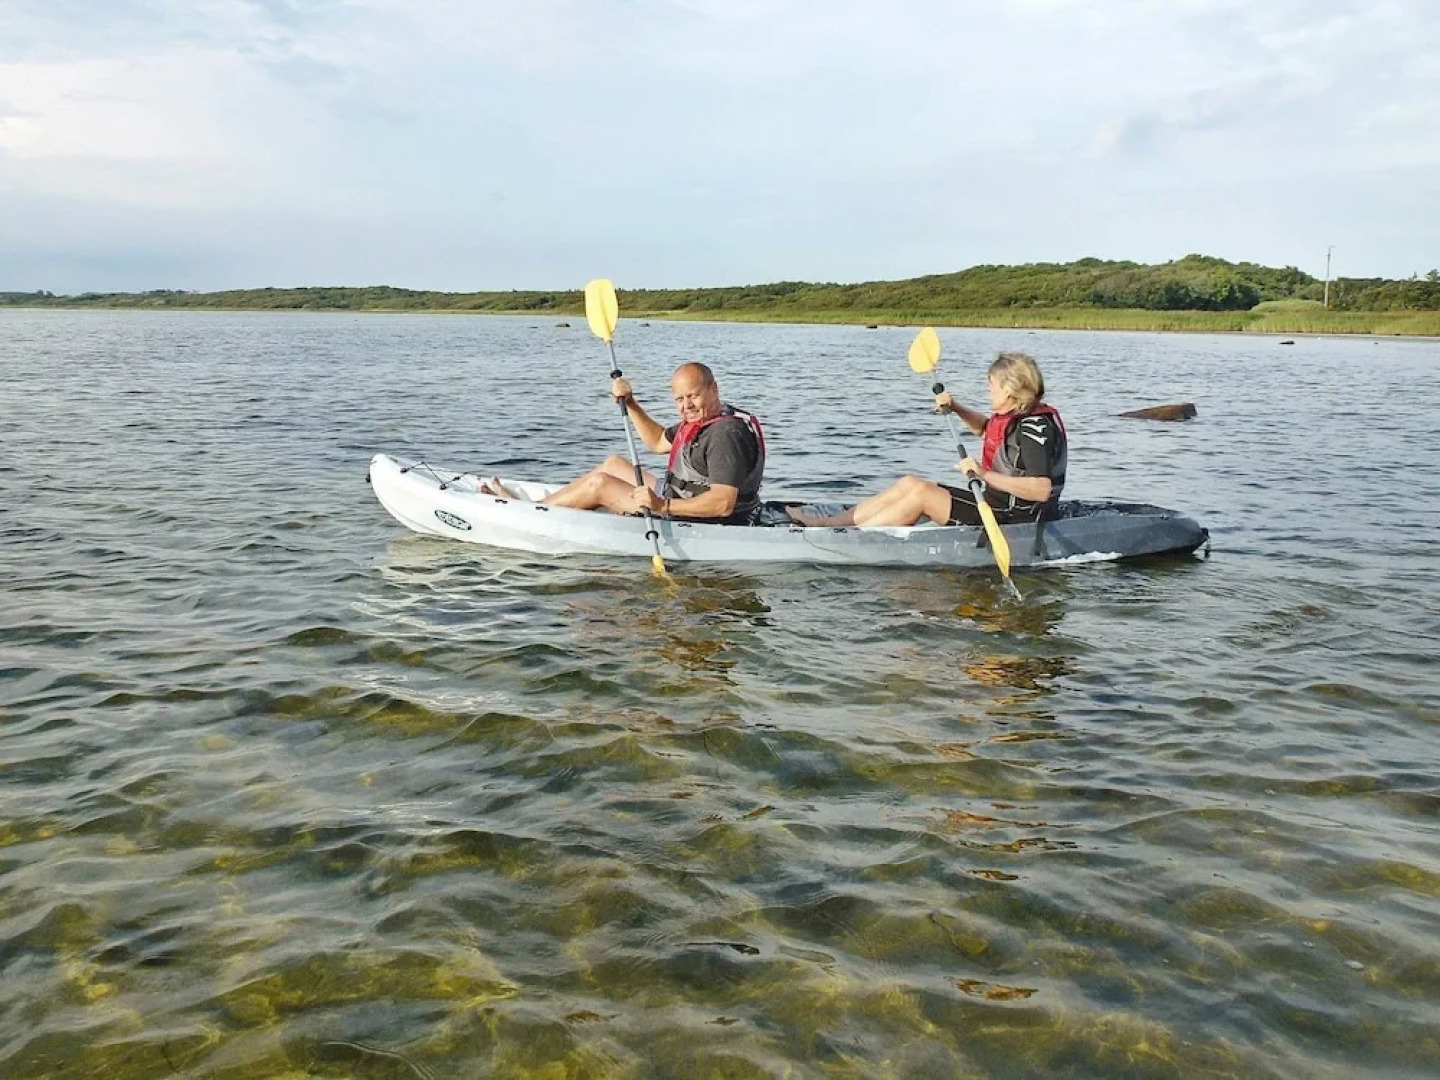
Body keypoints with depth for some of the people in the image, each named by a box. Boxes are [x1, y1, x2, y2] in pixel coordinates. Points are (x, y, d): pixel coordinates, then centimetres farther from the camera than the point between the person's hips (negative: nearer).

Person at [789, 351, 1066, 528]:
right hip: (993, 503, 10)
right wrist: (955, 408, 14)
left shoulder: (1036, 428, -20)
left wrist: (985, 475, -34)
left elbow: (1042, 490, -31)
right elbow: (984, 427, 33)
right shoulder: (1016, 416, 10)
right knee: (909, 483, 3)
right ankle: (825, 523, 1)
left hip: (1011, 520, -10)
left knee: (921, 492, -17)